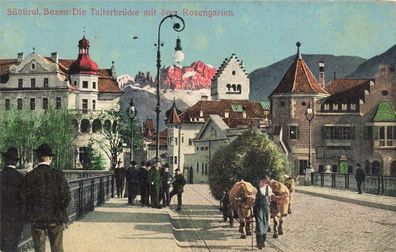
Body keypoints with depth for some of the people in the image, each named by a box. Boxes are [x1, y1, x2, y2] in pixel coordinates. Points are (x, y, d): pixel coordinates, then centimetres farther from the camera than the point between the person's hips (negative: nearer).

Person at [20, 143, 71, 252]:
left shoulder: (30, 176, -5)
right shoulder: (58, 175, -8)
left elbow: (24, 198, -6)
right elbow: (66, 197, -10)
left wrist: (28, 214, 9)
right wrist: (60, 211, 7)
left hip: (36, 219, 1)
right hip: (55, 218, 0)